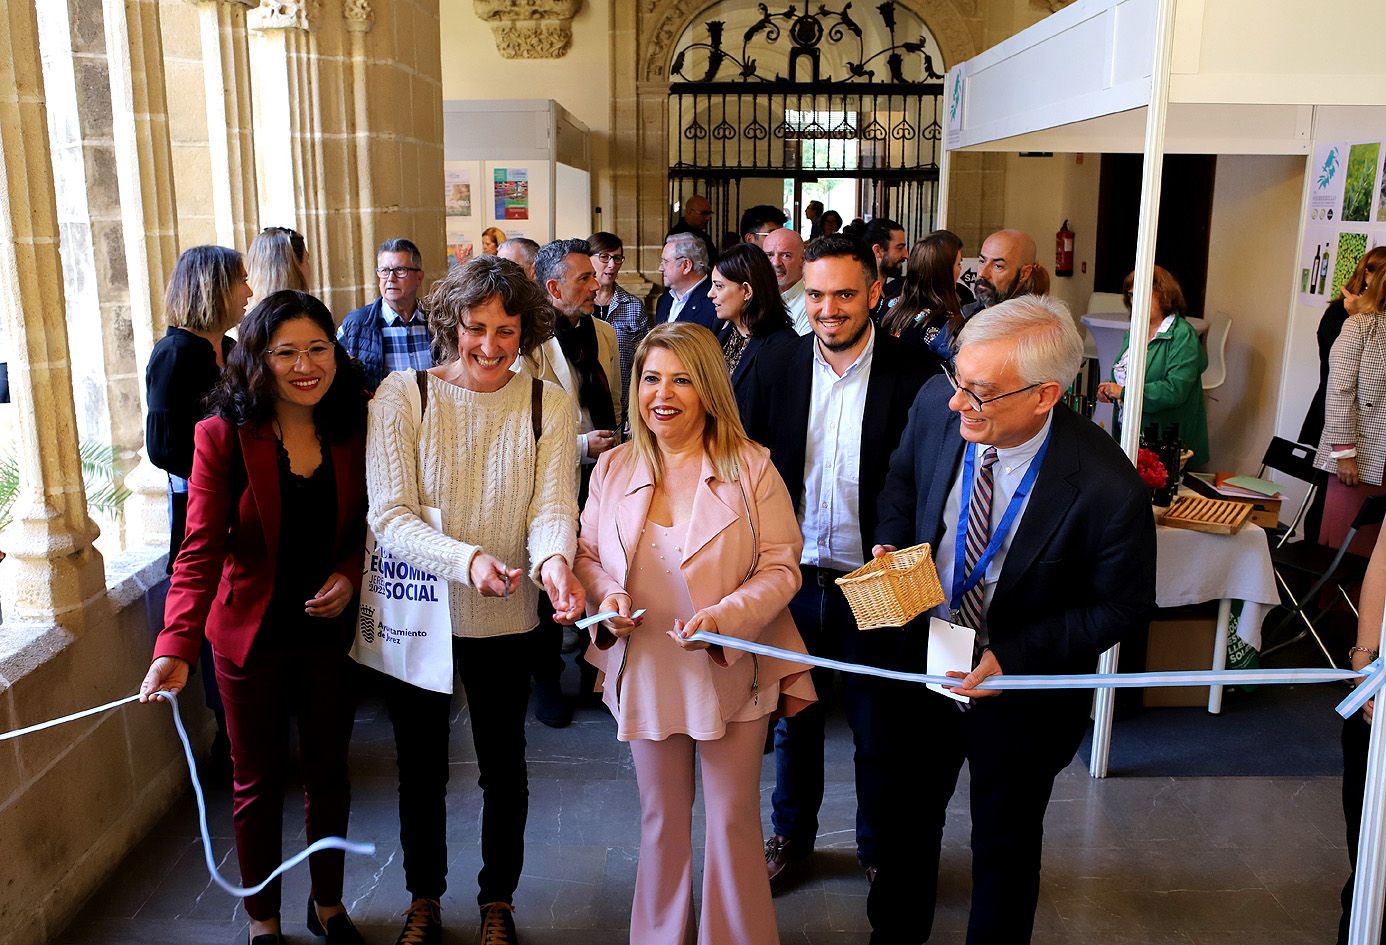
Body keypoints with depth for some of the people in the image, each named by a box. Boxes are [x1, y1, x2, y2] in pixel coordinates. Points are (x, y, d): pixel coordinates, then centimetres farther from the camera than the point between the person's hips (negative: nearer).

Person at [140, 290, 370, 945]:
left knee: (329, 773, 18)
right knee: (258, 782, 15)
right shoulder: (223, 436, -15)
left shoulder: (354, 430, -6)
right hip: (252, 634, -2)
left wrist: (351, 574, -15)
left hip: (331, 631, 3)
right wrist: (175, 647, -32)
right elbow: (201, 548, -21)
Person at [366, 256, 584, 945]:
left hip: (504, 620, 1)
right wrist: (468, 560, -36)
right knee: (420, 768, 19)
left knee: (503, 767, 17)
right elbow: (389, 515, -19)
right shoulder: (402, 396, -12)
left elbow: (553, 505, -14)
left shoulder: (549, 405, -7)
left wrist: (553, 560, -38)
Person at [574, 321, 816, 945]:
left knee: (733, 821, 11)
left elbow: (781, 567, -9)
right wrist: (606, 594, -12)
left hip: (732, 674, -3)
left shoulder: (751, 468, -9)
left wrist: (723, 616, -24)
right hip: (645, 672, 3)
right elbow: (587, 553, 9)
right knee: (661, 819, 19)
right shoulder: (615, 468, 0)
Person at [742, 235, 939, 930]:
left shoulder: (914, 375, -11)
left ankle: (882, 849, 38)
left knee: (880, 731, 14)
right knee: (794, 716, 20)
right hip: (794, 578, 3)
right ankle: (792, 835, 42)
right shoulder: (778, 368, -2)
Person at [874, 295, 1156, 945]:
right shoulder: (938, 405, -19)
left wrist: (1015, 656, -24)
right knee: (909, 815, 25)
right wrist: (892, 544, -14)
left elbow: (1125, 606, -16)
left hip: (1022, 697, -4)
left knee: (1005, 849, 20)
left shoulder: (1108, 489, -30)